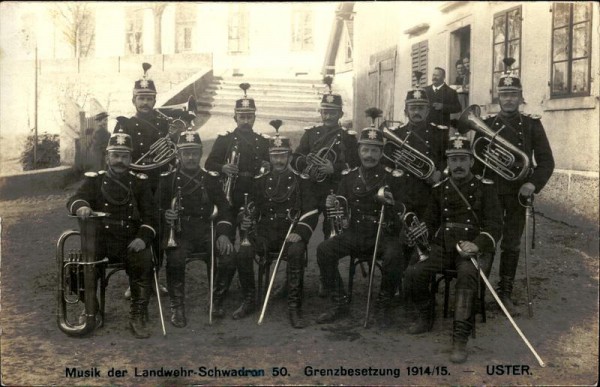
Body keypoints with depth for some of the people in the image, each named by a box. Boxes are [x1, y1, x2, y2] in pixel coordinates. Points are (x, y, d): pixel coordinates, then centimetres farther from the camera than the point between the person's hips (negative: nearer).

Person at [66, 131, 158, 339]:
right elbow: (74, 200, -4)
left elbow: (150, 215, 6)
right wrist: (80, 206, -31)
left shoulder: (139, 183, 13)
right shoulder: (94, 180, 12)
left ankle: (138, 317, -19)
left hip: (131, 242, 0)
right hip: (100, 240, 1)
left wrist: (143, 237, -15)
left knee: (144, 260, -31)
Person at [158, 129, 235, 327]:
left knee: (227, 254, -24)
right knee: (175, 258, -33)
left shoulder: (211, 179, 13)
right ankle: (177, 307, -15)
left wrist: (223, 233, -11)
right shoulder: (168, 179, 9)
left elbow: (224, 208, 6)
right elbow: (157, 208, 9)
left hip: (205, 231, 2)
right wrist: (164, 214, -16)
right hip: (178, 233, -2)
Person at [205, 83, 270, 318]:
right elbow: (208, 164, 3)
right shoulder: (224, 140, 6)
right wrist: (223, 168, -17)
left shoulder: (262, 143, 13)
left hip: (253, 202, 3)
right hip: (229, 201, -2)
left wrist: (265, 169, -6)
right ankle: (218, 299, -6)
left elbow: (269, 170, 17)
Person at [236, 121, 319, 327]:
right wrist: (247, 220, -3)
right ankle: (249, 300, -7)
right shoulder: (261, 180, 15)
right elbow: (254, 206, 21)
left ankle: (294, 307, -26)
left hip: (291, 232, -3)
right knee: (243, 251, -26)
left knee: (296, 252, -36)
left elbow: (311, 211, -1)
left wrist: (300, 233, -17)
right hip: (265, 232, 3)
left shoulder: (300, 180, 6)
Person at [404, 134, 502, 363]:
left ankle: (460, 339, -36)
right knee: (414, 272, -24)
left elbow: (495, 225, 0)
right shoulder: (440, 189, 20)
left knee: (467, 275, -37)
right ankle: (425, 318, 3)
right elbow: (431, 222, 21)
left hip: (475, 247, -3)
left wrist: (478, 245, -20)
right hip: (443, 245, 4)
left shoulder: (485, 188, 9)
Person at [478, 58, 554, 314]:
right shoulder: (486, 124, 3)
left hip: (518, 194, 0)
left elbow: (546, 160, -1)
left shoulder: (532, 124, 2)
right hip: (490, 193, 0)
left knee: (512, 244, 7)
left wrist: (534, 183, -16)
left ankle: (505, 292, 18)